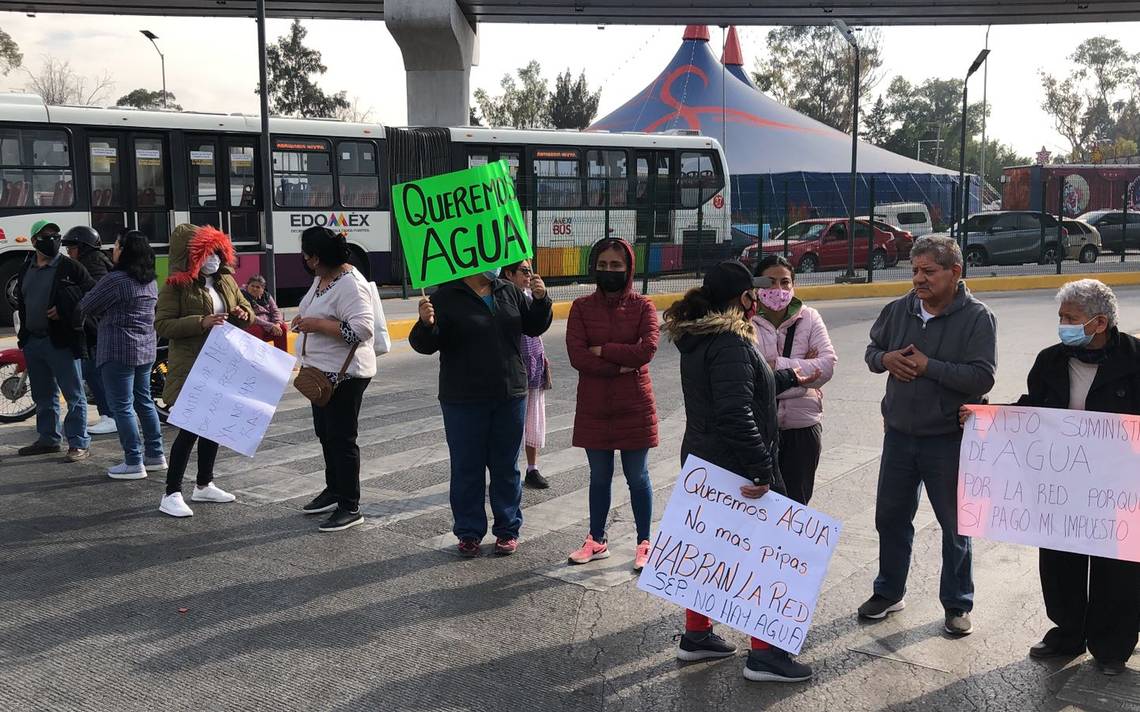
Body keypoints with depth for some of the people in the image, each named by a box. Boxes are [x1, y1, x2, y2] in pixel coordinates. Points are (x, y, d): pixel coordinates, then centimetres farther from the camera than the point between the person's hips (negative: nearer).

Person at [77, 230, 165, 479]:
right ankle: (155, 455, 22)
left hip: (119, 351, -8)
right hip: (146, 349, 8)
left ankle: (134, 463, -1)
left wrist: (101, 315, 14)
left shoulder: (115, 280, -16)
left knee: (122, 407, -2)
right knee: (143, 401, 17)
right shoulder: (150, 282, 9)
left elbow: (86, 307, -8)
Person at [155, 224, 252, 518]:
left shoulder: (226, 281, 8)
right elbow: (161, 325, -17)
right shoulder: (177, 287, -12)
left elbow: (246, 308, 19)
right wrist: (201, 322, -27)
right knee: (191, 427, -7)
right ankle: (172, 494, 2)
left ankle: (204, 485, 30)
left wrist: (244, 314, -6)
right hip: (191, 369, -7)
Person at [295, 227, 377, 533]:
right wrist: (303, 318, 6)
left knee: (341, 438, -4)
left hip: (344, 374, -10)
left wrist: (317, 325, -27)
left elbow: (362, 329, -30)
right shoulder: (321, 278, 9)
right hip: (322, 370, 10)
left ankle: (350, 507, 5)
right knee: (325, 432, 20)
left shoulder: (349, 285, -22)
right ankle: (334, 491, 35)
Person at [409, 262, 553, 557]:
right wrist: (426, 324, -31)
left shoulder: (509, 292, 7)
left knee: (506, 467, 11)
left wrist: (541, 299, -4)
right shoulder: (446, 297, -7)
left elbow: (535, 327, 14)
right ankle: (469, 533, 17)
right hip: (464, 400, -3)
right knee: (467, 469, 5)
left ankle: (508, 530, 23)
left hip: (510, 397, 4)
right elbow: (424, 345, -10)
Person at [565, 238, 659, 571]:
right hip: (593, 408, 2)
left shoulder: (643, 306, -4)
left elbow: (647, 349, -20)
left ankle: (644, 543, 21)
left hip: (634, 407, -2)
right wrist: (620, 366, -16)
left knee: (637, 478, 8)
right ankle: (597, 541, 27)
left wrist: (602, 350, -14)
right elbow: (576, 356, -12)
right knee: (599, 477, 14)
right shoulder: (582, 307, -1)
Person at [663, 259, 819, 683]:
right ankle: (764, 655, 8)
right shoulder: (730, 343, -22)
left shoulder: (698, 338, 10)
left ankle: (696, 635, 30)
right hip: (738, 471, -10)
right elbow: (736, 413, -31)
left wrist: (788, 379, 32)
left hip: (703, 461, 10)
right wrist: (761, 470, -28)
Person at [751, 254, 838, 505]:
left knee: (797, 501, 14)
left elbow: (828, 364, -10)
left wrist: (778, 365, -17)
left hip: (802, 428, 2)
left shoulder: (809, 318, 1)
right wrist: (803, 368, -13)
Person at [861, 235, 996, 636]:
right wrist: (886, 359, -8)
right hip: (899, 434, 5)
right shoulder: (898, 310, 2)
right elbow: (872, 350, 15)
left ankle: (957, 605, 26)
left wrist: (928, 366, -21)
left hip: (949, 440, -5)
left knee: (955, 524, 10)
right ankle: (888, 593, 33)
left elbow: (981, 378, -20)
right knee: (890, 517, 15)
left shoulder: (976, 318, -13)